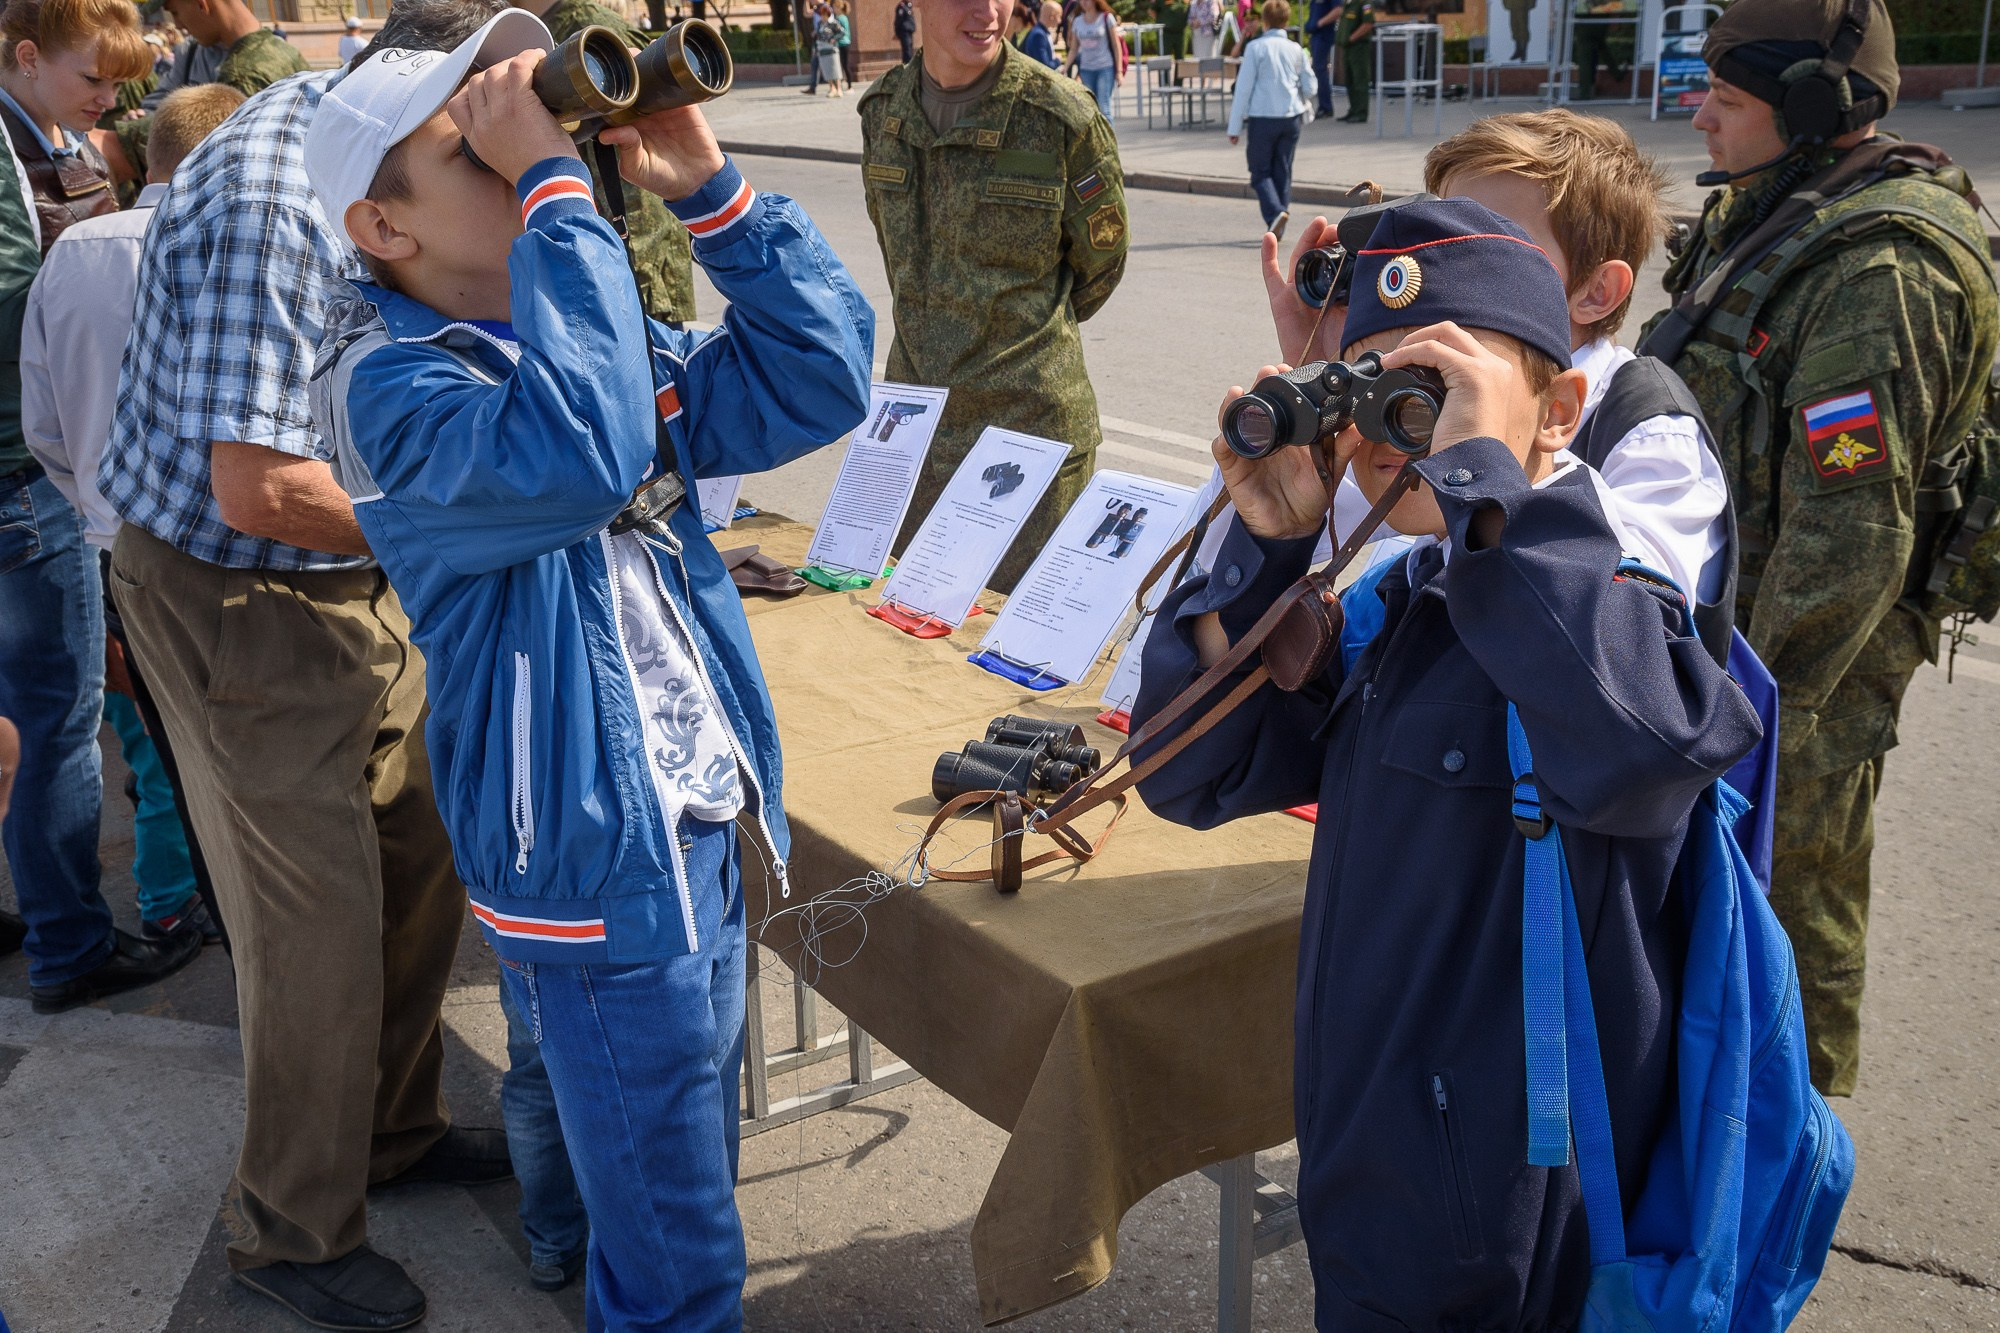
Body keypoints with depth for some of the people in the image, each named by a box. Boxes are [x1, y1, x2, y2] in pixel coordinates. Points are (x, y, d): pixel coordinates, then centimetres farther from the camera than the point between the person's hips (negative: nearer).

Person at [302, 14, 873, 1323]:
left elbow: (819, 380, 0)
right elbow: (579, 454, -40)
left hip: (705, 820, 8)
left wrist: (707, 185, -8)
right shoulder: (391, 384, -19)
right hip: (596, 860, -8)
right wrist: (554, 184, -32)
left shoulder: (611, 340, 5)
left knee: (692, 1179, 26)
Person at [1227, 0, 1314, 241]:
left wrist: (1235, 126, -3)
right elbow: (1311, 89, 7)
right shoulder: (1296, 50, 5)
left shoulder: (1255, 48, -6)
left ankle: (1275, 212, -20)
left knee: (1261, 172, 5)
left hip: (1263, 118, -4)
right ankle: (1277, 229, 12)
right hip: (1291, 117, 4)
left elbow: (1244, 88, -7)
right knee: (1283, 171, 12)